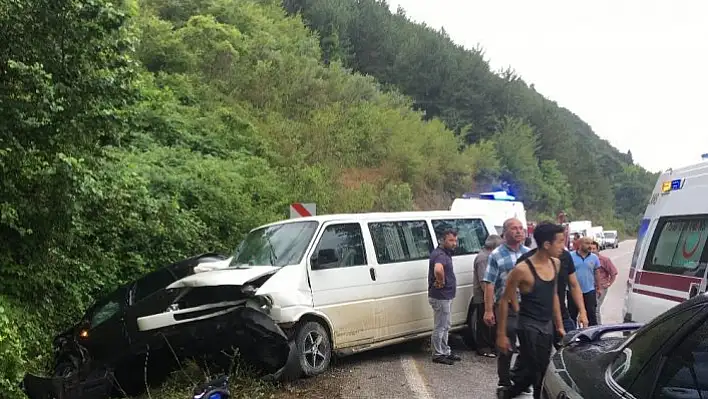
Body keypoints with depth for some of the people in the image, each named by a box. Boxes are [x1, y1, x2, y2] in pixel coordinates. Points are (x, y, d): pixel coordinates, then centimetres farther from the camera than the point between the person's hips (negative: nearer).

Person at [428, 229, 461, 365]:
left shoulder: (444, 253, 11)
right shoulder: (440, 255, -21)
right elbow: (438, 269, -44)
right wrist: (441, 282, -27)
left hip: (446, 296, 10)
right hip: (441, 297, -10)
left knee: (445, 326, 19)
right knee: (440, 327, 1)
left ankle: (445, 352, 30)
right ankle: (438, 354, 12)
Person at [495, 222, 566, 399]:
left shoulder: (555, 264, 2)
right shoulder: (522, 270, -20)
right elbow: (504, 301, -12)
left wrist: (559, 325, 16)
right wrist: (501, 334, -11)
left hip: (548, 326, 7)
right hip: (529, 327, -7)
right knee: (538, 372, -1)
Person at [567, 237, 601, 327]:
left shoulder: (594, 257, 2)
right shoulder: (571, 256, -6)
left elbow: (596, 274, 11)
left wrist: (598, 287, 12)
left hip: (589, 291, 1)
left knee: (591, 314, 2)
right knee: (572, 314, 12)